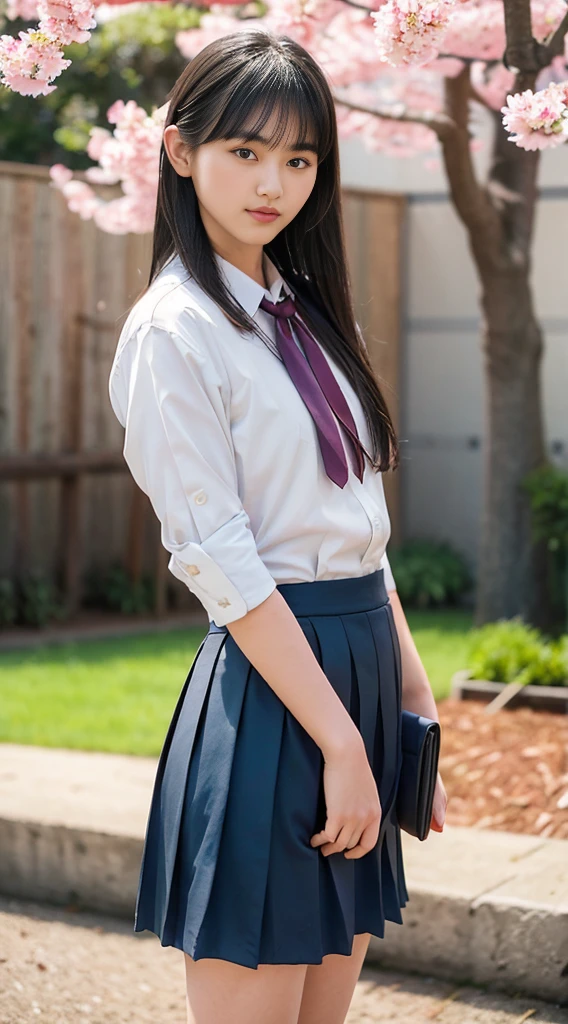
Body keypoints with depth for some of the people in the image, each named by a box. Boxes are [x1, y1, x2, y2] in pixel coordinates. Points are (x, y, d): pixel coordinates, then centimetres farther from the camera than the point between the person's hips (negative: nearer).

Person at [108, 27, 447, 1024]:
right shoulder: (174, 330, -11)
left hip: (362, 670, 8)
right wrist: (340, 741, -17)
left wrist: (413, 697, 10)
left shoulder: (308, 312, 14)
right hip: (270, 689, -8)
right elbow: (219, 560, -16)